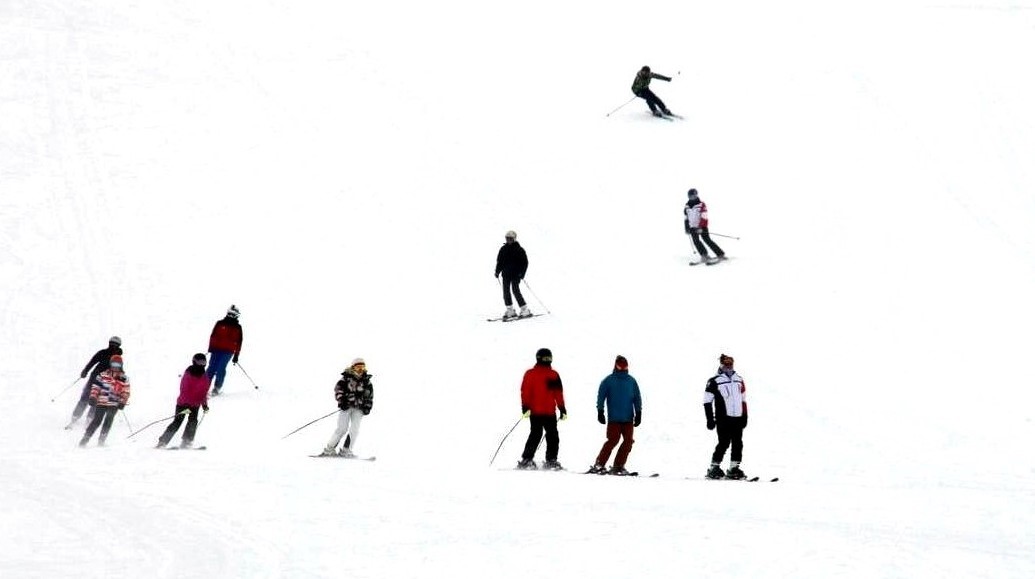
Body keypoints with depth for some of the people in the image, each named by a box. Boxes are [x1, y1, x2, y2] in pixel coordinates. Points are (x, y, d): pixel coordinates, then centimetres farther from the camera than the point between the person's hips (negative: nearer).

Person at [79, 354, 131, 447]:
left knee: (108, 422, -5)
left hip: (114, 404, 1)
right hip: (102, 402, -1)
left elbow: (126, 392, 7)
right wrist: (93, 397, -5)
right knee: (97, 421, -6)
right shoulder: (103, 375, 4)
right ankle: (85, 438, -1)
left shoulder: (124, 378, 6)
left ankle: (101, 440, 4)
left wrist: (122, 402, -3)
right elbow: (96, 386, 5)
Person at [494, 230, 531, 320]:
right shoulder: (503, 249, 9)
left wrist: (522, 273, -13)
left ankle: (525, 310, -7)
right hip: (506, 274, 5)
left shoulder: (519, 250, -4)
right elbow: (499, 261, 17)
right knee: (506, 291, 2)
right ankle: (510, 311, 10)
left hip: (516, 274, -5)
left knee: (515, 290, -13)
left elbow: (525, 262, -4)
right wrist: (497, 271, 6)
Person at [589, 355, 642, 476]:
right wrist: (600, 412, -5)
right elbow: (601, 396, 2)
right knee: (613, 440, -11)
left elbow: (637, 398, 14)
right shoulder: (608, 381, 2)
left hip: (628, 418, 4)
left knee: (628, 442, -2)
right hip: (614, 418, -4)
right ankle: (598, 464, -3)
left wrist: (638, 413, 8)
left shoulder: (631, 381, 11)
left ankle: (618, 466, 6)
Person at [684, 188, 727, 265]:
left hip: (702, 227, -5)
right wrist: (687, 228, 15)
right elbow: (686, 218, 18)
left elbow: (704, 217, -15)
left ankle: (721, 254, -3)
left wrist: (701, 227, -22)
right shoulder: (687, 207, 9)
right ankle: (704, 255, -6)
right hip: (693, 228, 5)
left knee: (707, 240, -10)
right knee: (696, 241, -10)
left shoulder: (701, 205, -10)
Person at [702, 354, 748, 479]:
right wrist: (710, 419, -8)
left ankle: (734, 469, 11)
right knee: (724, 443, -9)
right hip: (723, 419, -6)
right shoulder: (714, 381, -2)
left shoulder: (739, 380, 16)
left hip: (738, 418, 6)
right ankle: (714, 468, 1)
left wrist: (745, 416, 16)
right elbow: (707, 401, -3)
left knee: (738, 444, 3)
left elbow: (743, 400, 21)